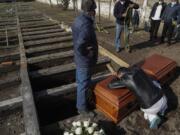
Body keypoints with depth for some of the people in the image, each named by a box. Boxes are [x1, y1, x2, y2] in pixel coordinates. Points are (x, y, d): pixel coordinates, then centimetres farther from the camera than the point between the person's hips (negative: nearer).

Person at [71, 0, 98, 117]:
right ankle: (82, 108, 28)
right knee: (84, 85, 7)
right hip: (85, 61, -10)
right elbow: (80, 46, -37)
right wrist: (88, 53, -20)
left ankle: (80, 103, 46)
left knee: (80, 82, 24)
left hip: (79, 59, 10)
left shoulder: (79, 19, 4)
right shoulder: (86, 25, -28)